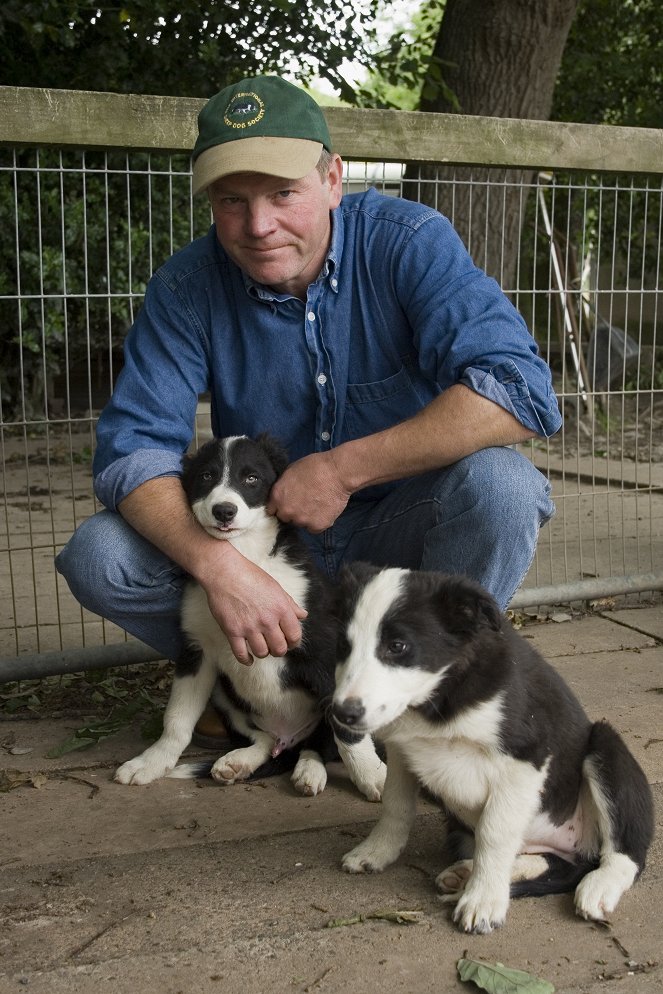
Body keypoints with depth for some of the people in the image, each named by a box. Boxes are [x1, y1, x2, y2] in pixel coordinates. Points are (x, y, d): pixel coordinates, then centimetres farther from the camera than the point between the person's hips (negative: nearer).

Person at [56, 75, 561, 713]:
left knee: (497, 482, -32)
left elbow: (519, 389, -29)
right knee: (97, 558, -20)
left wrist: (345, 468, -28)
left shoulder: (409, 244, -17)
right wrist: (219, 566, -35)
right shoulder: (188, 286, -11)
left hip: (397, 535, -1)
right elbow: (131, 446, -16)